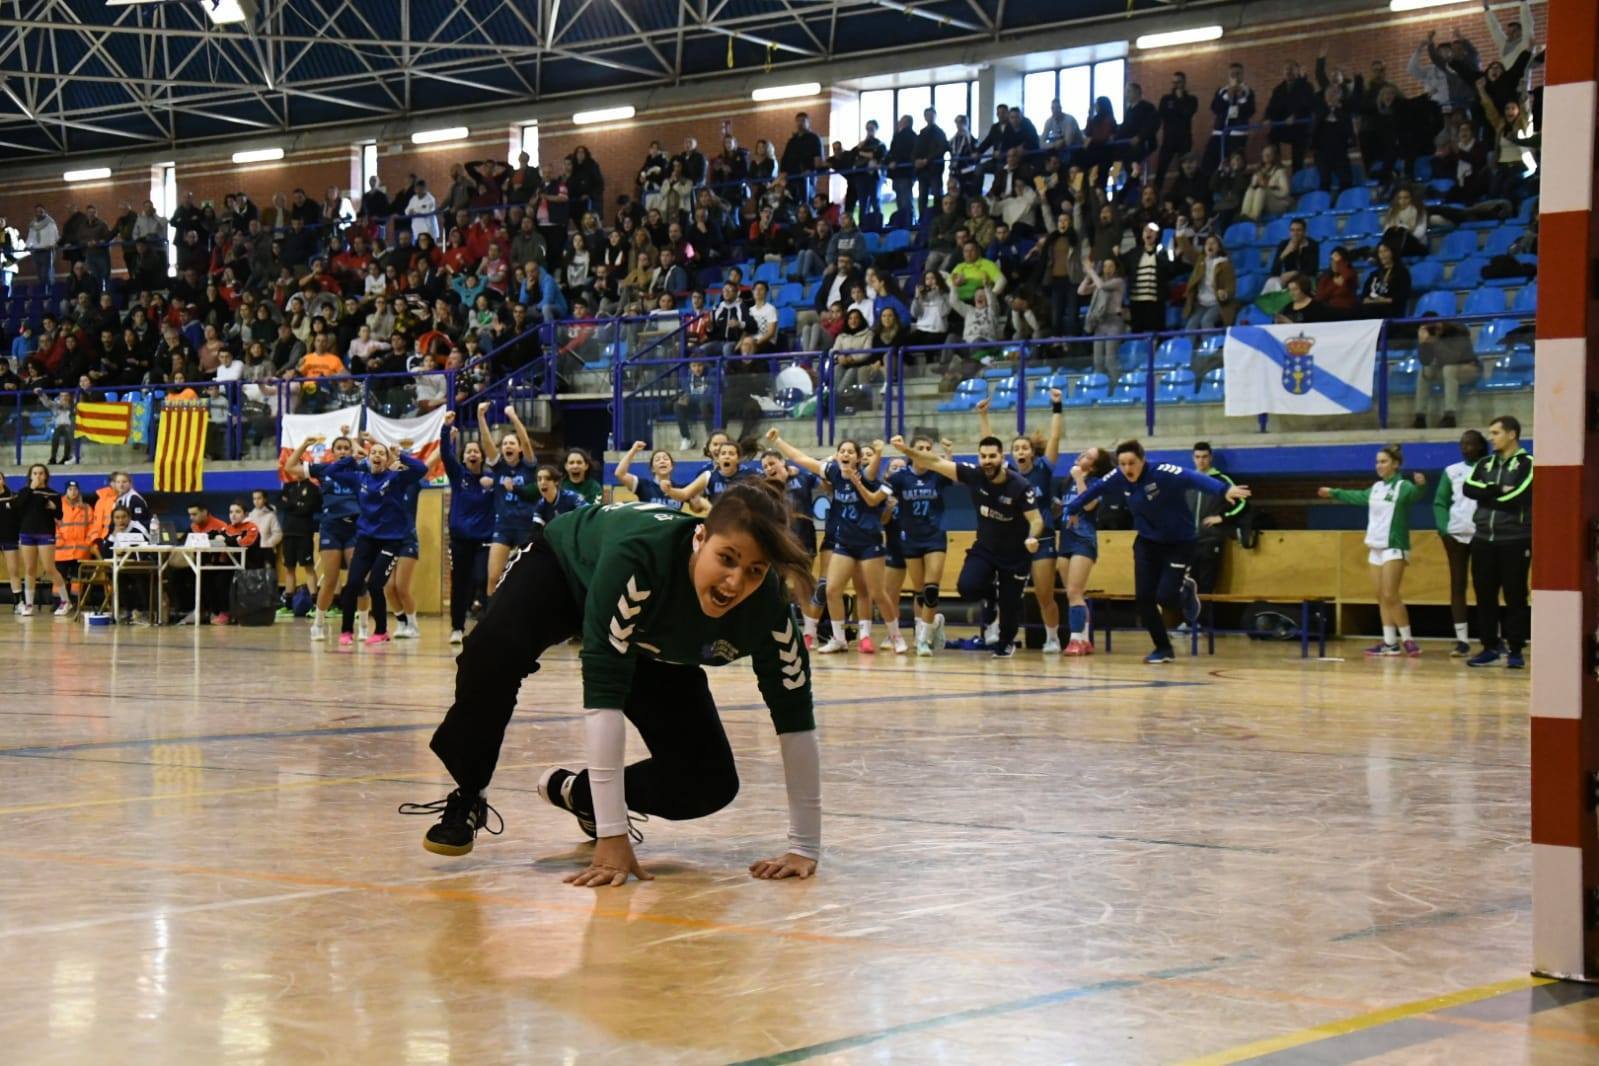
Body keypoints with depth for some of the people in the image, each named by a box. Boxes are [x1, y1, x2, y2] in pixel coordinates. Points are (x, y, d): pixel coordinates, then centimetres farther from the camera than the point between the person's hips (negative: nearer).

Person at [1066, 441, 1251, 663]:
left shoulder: (1161, 472, -30)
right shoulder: (1118, 477, -12)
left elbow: (1194, 478, -45)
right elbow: (1095, 488, 8)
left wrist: (1224, 490, -62)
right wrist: (1073, 509, 23)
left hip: (1179, 543, -5)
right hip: (1147, 542, 5)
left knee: (1164, 597, -14)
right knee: (1144, 597, -3)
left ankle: (1185, 590, 23)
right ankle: (1164, 649, 15)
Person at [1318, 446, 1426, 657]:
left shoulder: (1403, 486, -10)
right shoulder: (1376, 488, 12)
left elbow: (1414, 494, -32)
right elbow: (1358, 496, 30)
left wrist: (1420, 486, -54)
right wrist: (1333, 493, 43)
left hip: (1394, 548, -8)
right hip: (1375, 548, 8)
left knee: (1390, 596, -14)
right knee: (1381, 598, 6)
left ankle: (1408, 640, -7)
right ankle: (1390, 643, 9)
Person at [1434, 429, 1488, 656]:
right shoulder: (1451, 471, 11)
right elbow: (1440, 503, 9)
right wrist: (1443, 528, -5)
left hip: (1482, 535, -3)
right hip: (1456, 534, 3)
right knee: (1457, 585, 3)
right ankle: (1462, 640, 5)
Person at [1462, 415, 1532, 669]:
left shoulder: (1527, 464, -2)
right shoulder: (1484, 463, 15)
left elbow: (1515, 498, -16)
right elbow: (1468, 488, -3)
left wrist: (1486, 495, -5)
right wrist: (1497, 490, -14)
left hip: (1515, 541, -5)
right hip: (1483, 540, 5)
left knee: (1515, 597, -2)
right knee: (1484, 595, 6)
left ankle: (1515, 650, 3)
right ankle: (1490, 647, 14)